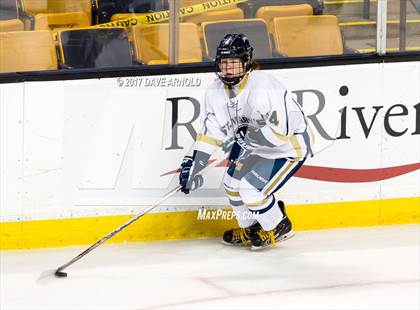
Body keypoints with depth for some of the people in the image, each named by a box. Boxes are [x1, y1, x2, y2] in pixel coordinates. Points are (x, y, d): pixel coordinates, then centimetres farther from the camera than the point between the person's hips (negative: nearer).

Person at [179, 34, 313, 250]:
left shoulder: (263, 87, -32)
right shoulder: (217, 91, -7)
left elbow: (278, 132, -36)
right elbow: (211, 133, -5)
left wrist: (243, 138, -29)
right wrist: (193, 164, -14)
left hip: (290, 144, -9)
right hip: (254, 143, 9)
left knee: (251, 188, -16)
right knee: (233, 182, 9)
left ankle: (278, 228, 9)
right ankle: (250, 229, 32)